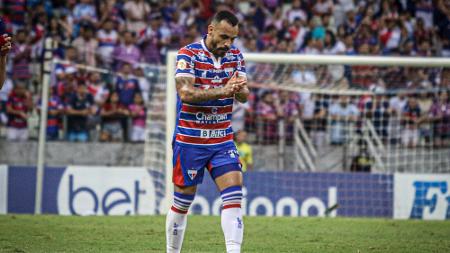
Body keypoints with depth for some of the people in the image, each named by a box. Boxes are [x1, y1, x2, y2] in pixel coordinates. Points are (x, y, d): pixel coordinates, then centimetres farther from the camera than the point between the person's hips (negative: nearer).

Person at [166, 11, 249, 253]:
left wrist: (238, 89, -27)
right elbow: (186, 93, -23)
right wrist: (222, 91, -34)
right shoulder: (188, 54, -11)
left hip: (222, 140, 4)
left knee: (233, 194, -12)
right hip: (189, 140, -4)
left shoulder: (235, 56, 5)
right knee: (183, 201, 4)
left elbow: (244, 95, -2)